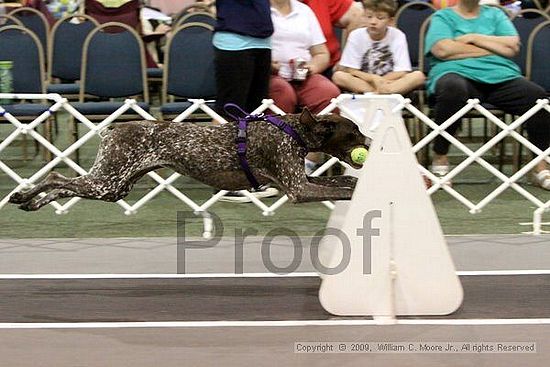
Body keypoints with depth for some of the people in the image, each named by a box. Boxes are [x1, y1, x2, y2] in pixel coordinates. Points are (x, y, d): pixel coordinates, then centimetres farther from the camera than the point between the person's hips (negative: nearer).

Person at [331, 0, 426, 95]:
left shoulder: (398, 36, -7)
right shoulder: (356, 36, -7)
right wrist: (374, 79, -21)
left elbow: (401, 72, -10)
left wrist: (379, 80, -20)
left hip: (391, 82, 0)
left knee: (419, 76, -26)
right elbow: (351, 71, -8)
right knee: (338, 76, -28)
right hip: (363, 81, 0)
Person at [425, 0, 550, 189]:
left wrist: (474, 38, 3)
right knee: (452, 88, -40)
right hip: (458, 73, -3)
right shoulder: (442, 17, 16)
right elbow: (442, 49, -5)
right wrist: (493, 48, 3)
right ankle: (440, 159, -28)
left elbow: (512, 46, 8)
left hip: (501, 76, 3)